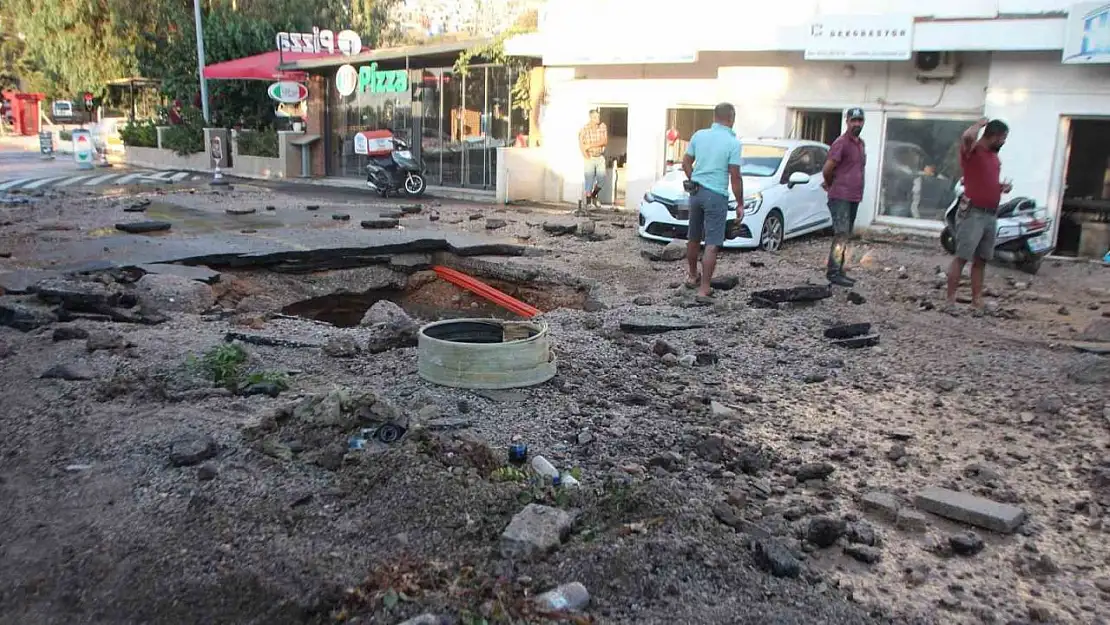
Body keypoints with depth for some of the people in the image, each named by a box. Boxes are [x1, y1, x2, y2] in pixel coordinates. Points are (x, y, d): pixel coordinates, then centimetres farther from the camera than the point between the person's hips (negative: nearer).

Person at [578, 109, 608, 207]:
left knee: (602, 178, -1)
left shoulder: (603, 127, -3)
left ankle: (594, 195, 25)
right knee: (590, 180, -6)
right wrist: (587, 157, -18)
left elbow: (605, 142, -11)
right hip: (589, 158, -3)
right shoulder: (584, 129, -12)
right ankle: (588, 202, 5)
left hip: (600, 157, 3)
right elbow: (581, 145, -10)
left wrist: (590, 145, -19)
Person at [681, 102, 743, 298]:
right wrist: (740, 204, -3)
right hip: (717, 196, -6)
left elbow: (686, 163, 9)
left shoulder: (699, 135, 3)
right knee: (712, 244, -2)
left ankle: (692, 275, 39)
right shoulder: (733, 142, -11)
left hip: (696, 192, 6)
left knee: (694, 238, 20)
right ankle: (703, 289, -3)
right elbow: (735, 177, -11)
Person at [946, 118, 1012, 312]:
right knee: (961, 257, -8)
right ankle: (951, 300, -6)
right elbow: (967, 136, -32)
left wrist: (1002, 186, 9)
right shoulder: (972, 151, -9)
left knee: (981, 260, 11)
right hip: (972, 213, -8)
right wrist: (980, 123, -11)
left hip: (991, 215, 8)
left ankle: (977, 300, 16)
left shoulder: (995, 156, 16)